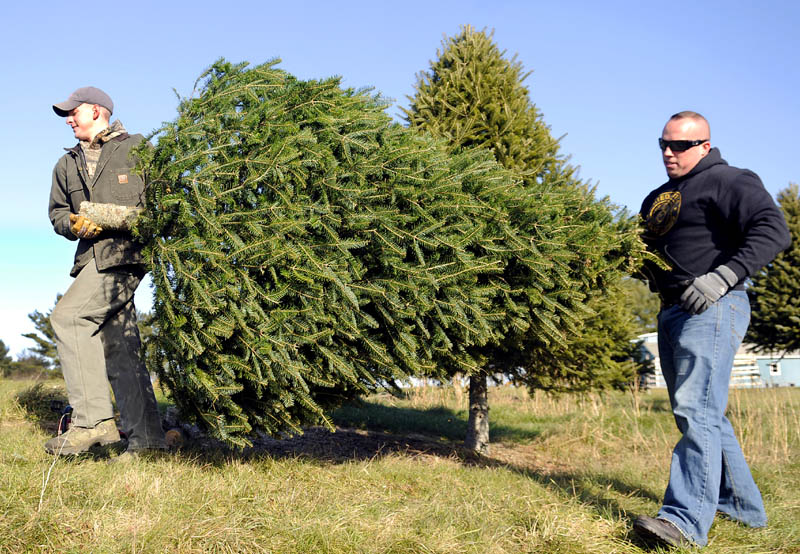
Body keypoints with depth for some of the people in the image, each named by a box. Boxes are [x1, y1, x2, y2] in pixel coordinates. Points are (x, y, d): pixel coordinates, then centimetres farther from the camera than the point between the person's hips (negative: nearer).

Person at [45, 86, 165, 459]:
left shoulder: (137, 148, 9)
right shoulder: (66, 165, 26)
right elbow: (57, 212, 21)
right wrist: (74, 223, -1)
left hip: (128, 250, -7)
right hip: (93, 257, 7)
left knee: (67, 316, -21)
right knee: (117, 348, 2)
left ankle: (92, 421, -20)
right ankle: (145, 438, 5)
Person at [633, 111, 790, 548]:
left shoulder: (727, 181, -5)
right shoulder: (657, 200, 22)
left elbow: (773, 230, -18)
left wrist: (722, 277, -28)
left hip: (712, 311, -9)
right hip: (672, 312, 9)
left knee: (697, 410, -17)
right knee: (698, 414, 13)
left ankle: (687, 520, -20)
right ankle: (742, 506, 24)